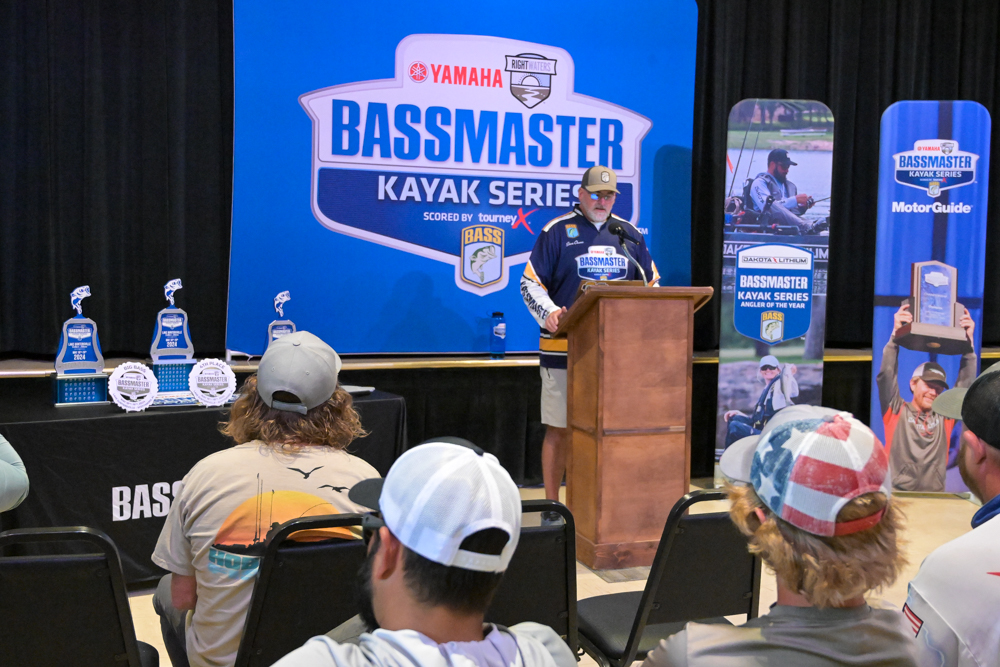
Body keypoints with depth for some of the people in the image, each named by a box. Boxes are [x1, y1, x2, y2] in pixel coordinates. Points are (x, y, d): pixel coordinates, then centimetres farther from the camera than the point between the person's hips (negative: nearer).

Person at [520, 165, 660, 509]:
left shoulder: (630, 234, 13)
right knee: (560, 429, 1)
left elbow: (652, 284, 20)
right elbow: (530, 283, -2)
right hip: (564, 349, -4)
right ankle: (552, 506, 11)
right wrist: (548, 312, -20)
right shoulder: (557, 231, 0)